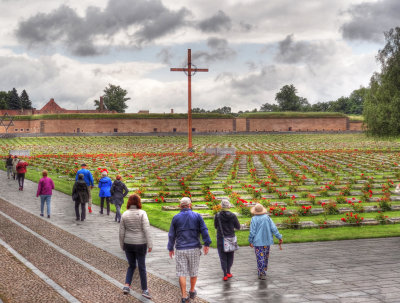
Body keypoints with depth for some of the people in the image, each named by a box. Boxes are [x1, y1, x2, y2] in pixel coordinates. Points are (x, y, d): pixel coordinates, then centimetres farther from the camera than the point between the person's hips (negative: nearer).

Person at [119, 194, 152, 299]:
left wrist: (122, 245, 13)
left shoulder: (125, 215, -1)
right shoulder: (142, 213, -11)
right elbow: (146, 229, -18)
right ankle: (144, 290, 16)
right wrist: (150, 244, -16)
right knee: (142, 267, 10)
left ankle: (127, 285, 3)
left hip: (128, 244, 3)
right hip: (140, 244, -3)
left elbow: (121, 232, 2)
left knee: (131, 266, 19)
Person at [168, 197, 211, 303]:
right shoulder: (197, 216, 1)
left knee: (182, 273, 1)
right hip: (194, 248, 1)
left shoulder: (176, 218, 2)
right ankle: (192, 291, 30)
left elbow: (171, 235, 6)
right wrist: (207, 244, 1)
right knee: (194, 271, 16)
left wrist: (170, 248, 14)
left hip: (181, 249, 0)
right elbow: (204, 231, -4)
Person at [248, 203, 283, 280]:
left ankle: (262, 274, -1)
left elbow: (252, 232, -11)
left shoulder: (254, 219, -12)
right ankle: (264, 270, 32)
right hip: (267, 241, 4)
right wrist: (279, 237, -1)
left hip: (258, 241, -4)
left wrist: (250, 241, 1)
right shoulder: (267, 217, -2)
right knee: (265, 257, 19)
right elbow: (273, 228, -5)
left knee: (260, 258, 0)